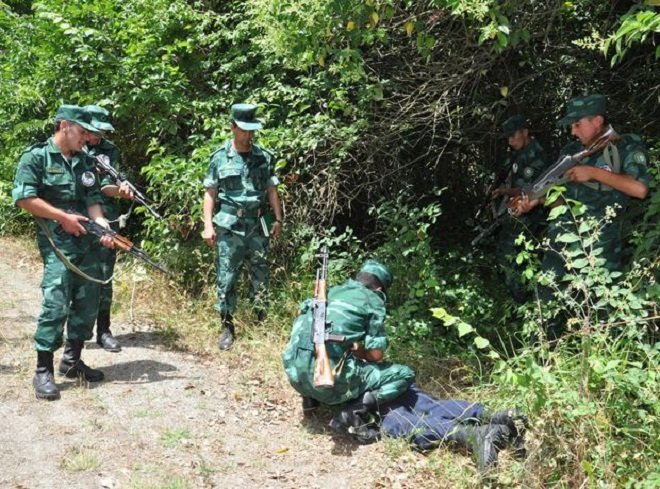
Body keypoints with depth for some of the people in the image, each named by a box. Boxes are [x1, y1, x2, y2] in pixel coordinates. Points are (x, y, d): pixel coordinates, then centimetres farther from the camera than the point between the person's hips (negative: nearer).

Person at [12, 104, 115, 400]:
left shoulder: (85, 162, 15)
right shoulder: (36, 157, -4)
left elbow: (93, 199, 10)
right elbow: (23, 198, -12)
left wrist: (101, 225, -9)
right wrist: (63, 217, -13)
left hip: (86, 242, 7)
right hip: (56, 243, -7)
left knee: (88, 303, 9)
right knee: (56, 305, -12)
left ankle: (72, 360, 24)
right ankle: (43, 372, -2)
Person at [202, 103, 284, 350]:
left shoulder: (264, 157, 6)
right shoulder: (220, 157, 0)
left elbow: (272, 191, 11)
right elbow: (210, 193, 2)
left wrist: (278, 220, 6)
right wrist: (208, 225, -5)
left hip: (257, 227, 2)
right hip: (229, 227, -2)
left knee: (260, 274, 9)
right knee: (226, 277, 1)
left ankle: (262, 320, 21)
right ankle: (227, 326, 10)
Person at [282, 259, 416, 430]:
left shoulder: (332, 292, 21)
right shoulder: (372, 301, 5)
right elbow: (376, 354, 0)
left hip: (296, 375, 6)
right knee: (405, 375, 7)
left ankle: (310, 397, 17)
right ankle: (357, 411, -12)